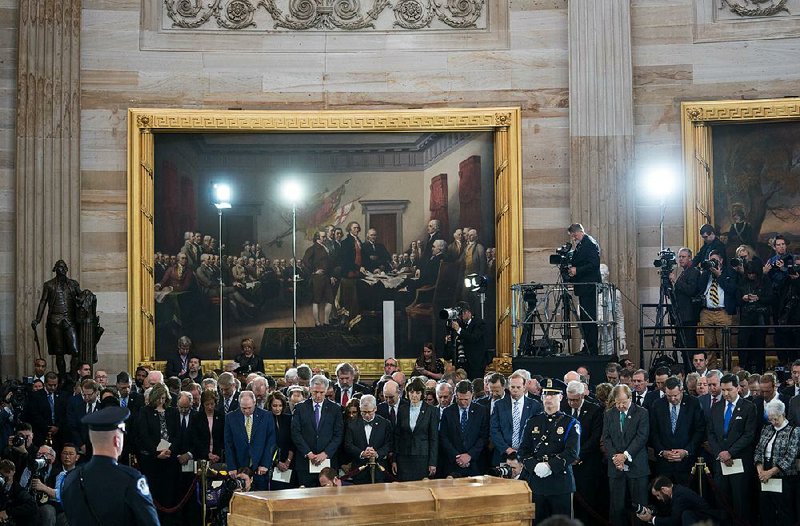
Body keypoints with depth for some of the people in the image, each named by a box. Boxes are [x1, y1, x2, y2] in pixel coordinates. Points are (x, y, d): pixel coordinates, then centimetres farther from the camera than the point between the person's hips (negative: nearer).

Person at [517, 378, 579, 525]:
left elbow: (572, 452, -9)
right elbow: (523, 451, 7)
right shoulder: (532, 422, 13)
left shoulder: (571, 424, 2)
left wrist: (550, 466, -20)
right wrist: (535, 466, -12)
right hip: (535, 482, 3)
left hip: (561, 484, -3)